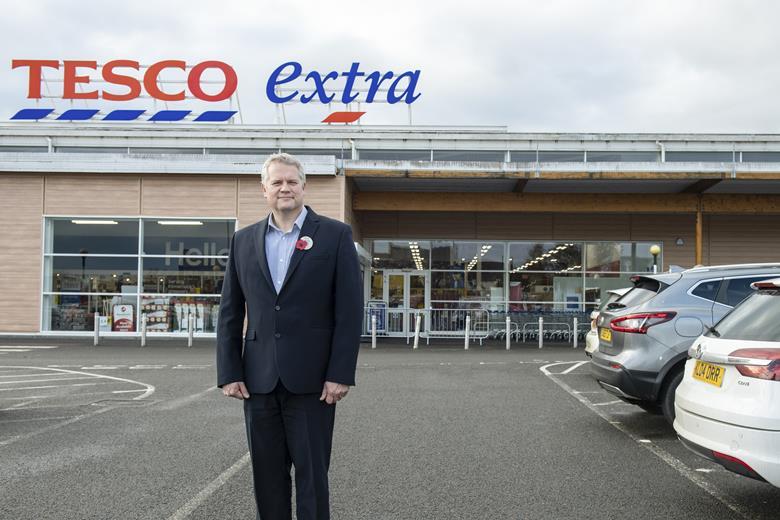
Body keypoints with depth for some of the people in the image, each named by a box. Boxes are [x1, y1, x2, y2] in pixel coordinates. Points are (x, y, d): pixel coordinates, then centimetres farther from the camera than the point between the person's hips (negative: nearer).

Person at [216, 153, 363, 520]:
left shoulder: (335, 235, 0)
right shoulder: (243, 240, 10)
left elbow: (349, 311, -5)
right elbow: (229, 313, 10)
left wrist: (340, 375, -10)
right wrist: (229, 373, 2)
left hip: (311, 380, -3)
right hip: (258, 380, 4)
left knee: (312, 475, 4)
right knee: (267, 477, 11)